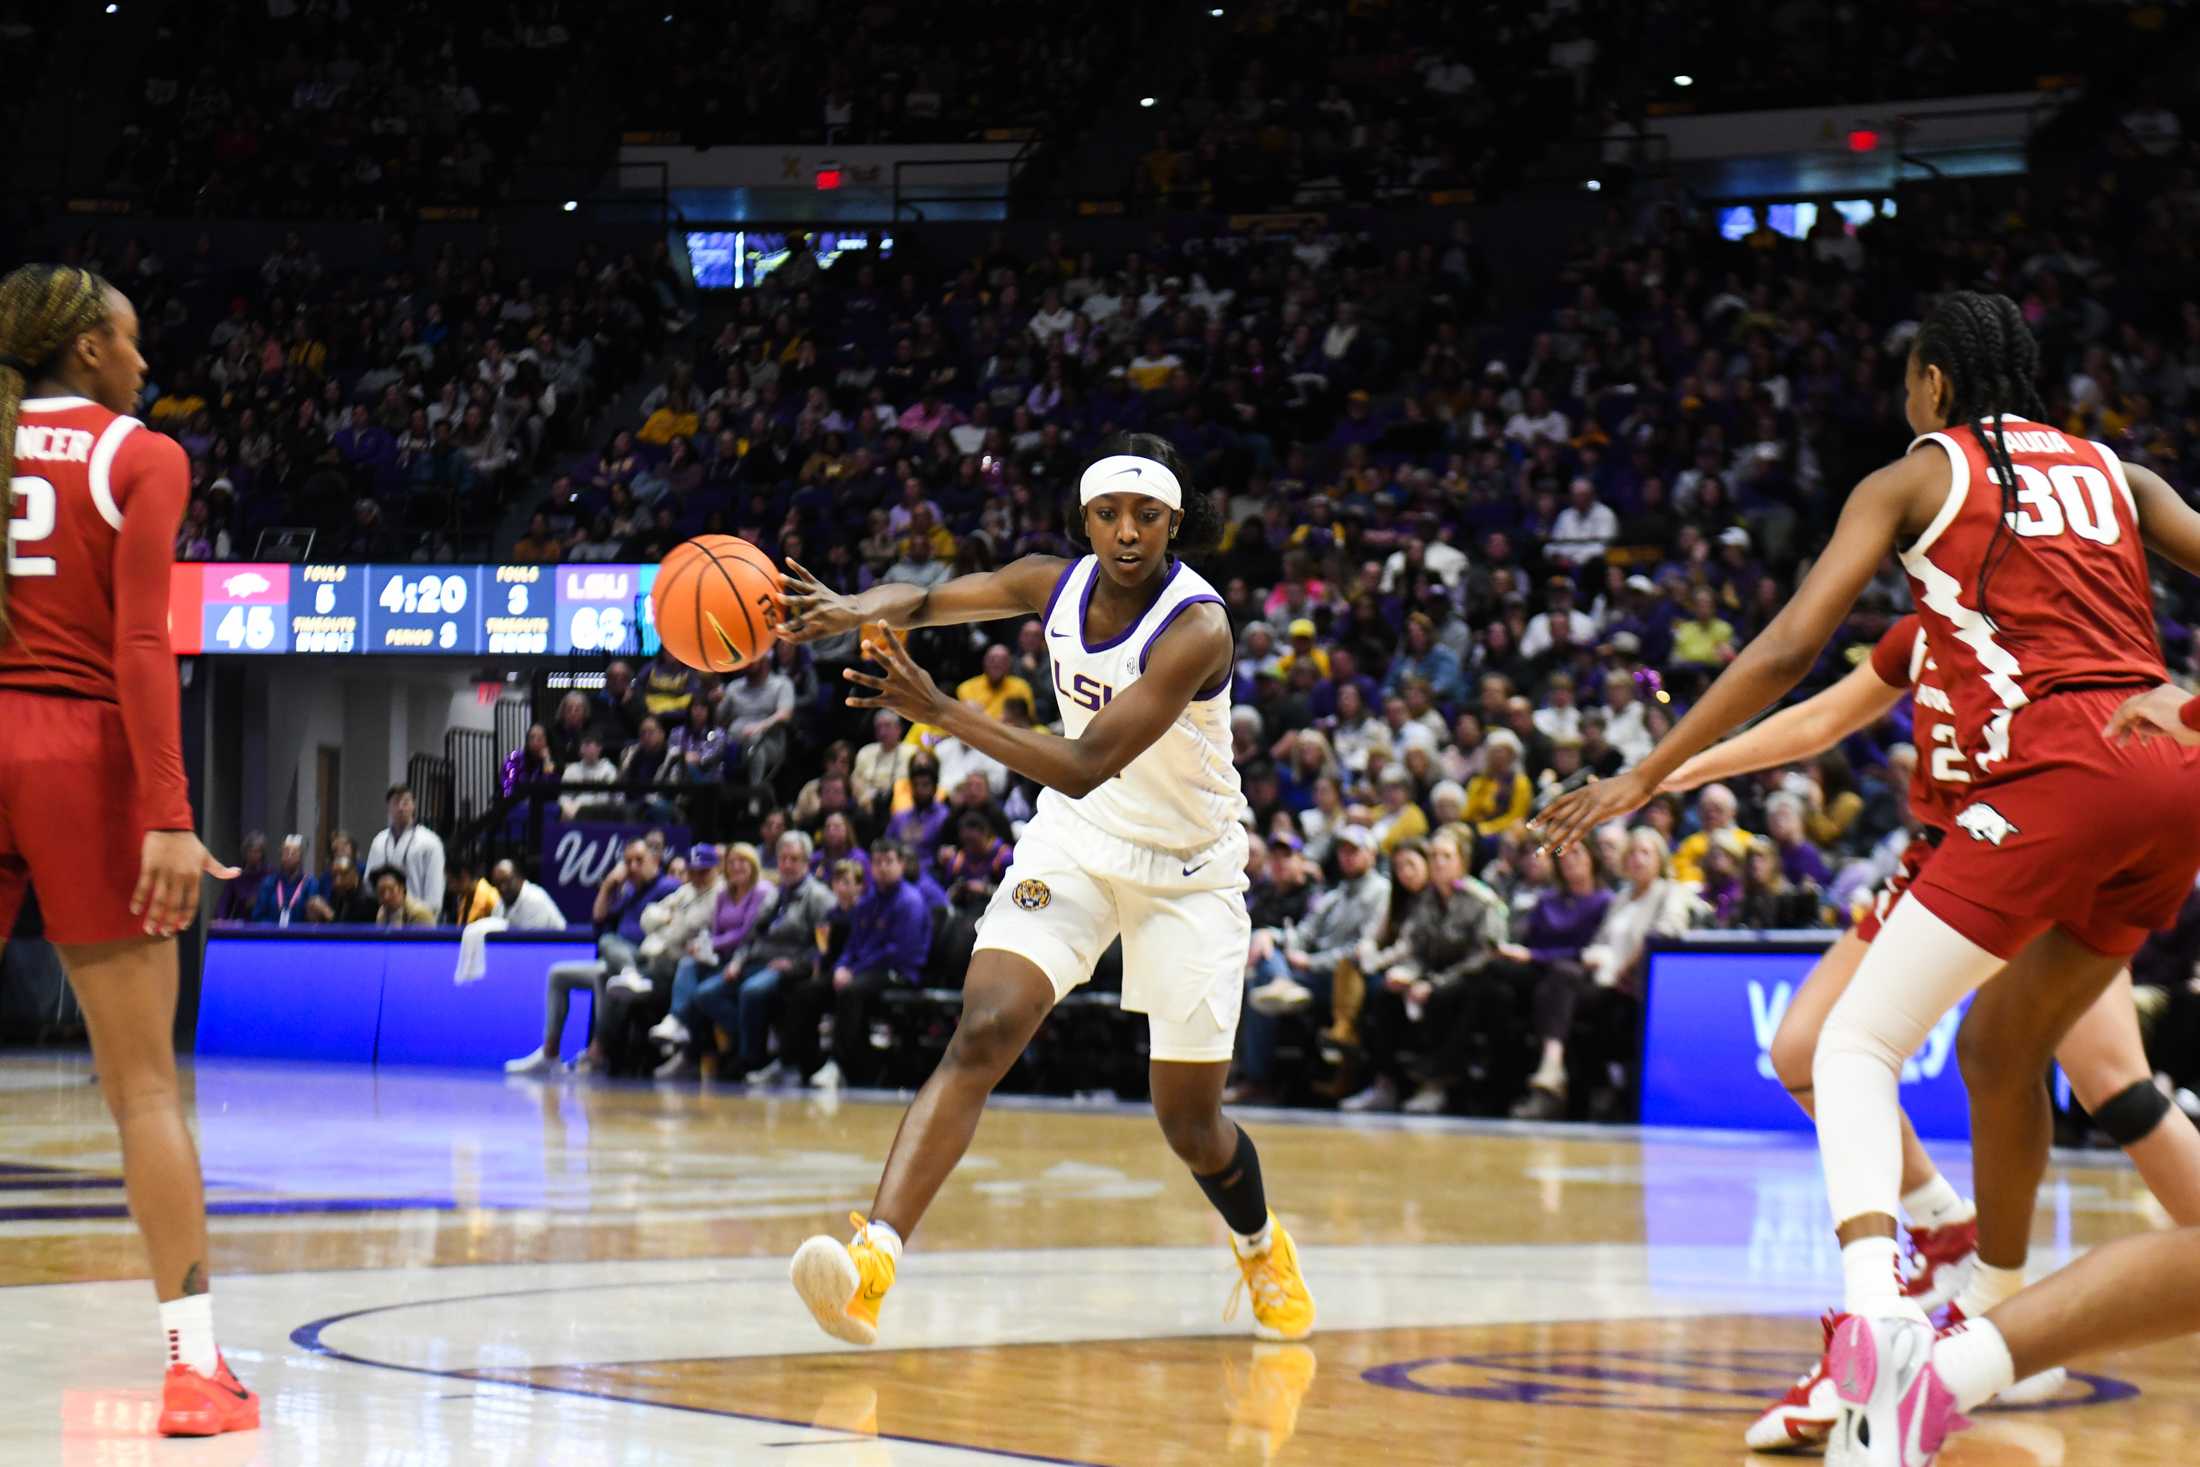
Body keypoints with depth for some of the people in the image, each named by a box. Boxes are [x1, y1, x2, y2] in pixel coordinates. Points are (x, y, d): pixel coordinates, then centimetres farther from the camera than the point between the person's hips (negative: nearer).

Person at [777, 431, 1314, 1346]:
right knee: (982, 1035, -21)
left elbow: (1086, 766, -35)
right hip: (1074, 847, 4)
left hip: (1187, 872, -4)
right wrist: (857, 608, -25)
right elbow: (929, 600, 0)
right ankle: (874, 1258, -34)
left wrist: (943, 713, -44)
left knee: (1189, 1123, 4)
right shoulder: (1059, 585, -8)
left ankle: (1263, 1247, 40)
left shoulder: (1197, 630, -27)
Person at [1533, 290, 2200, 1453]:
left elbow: (1790, 647, 2)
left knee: (1855, 1045, -7)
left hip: (2057, 779, -6)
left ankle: (1875, 1306, -32)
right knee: (2001, 1046, 26)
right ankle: (1991, 1323, 36)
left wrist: (1647, 776, 4)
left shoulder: (1915, 477, 10)